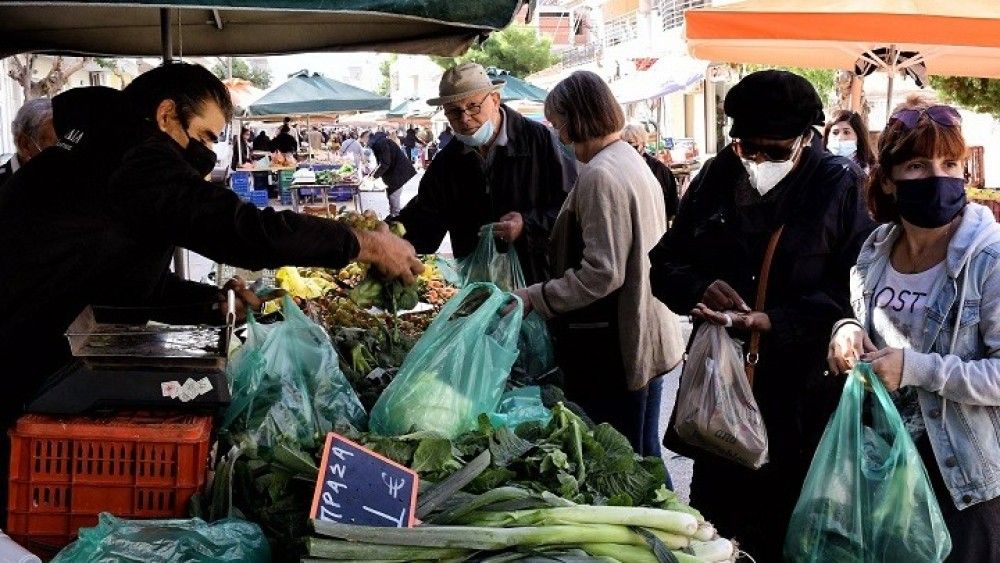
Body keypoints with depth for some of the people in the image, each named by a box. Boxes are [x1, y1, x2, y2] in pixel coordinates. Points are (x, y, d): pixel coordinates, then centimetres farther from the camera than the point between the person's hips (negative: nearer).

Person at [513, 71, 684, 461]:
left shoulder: (600, 176, -18)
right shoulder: (635, 162, 12)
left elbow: (601, 273, -23)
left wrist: (534, 298, -16)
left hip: (612, 351, -10)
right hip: (648, 339, 10)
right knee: (644, 456, 19)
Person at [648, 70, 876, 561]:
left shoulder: (839, 186, -6)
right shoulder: (716, 178, 6)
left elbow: (853, 289, -13)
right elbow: (664, 263, 10)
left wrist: (773, 322, -22)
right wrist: (701, 289, -12)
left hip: (802, 394, -4)